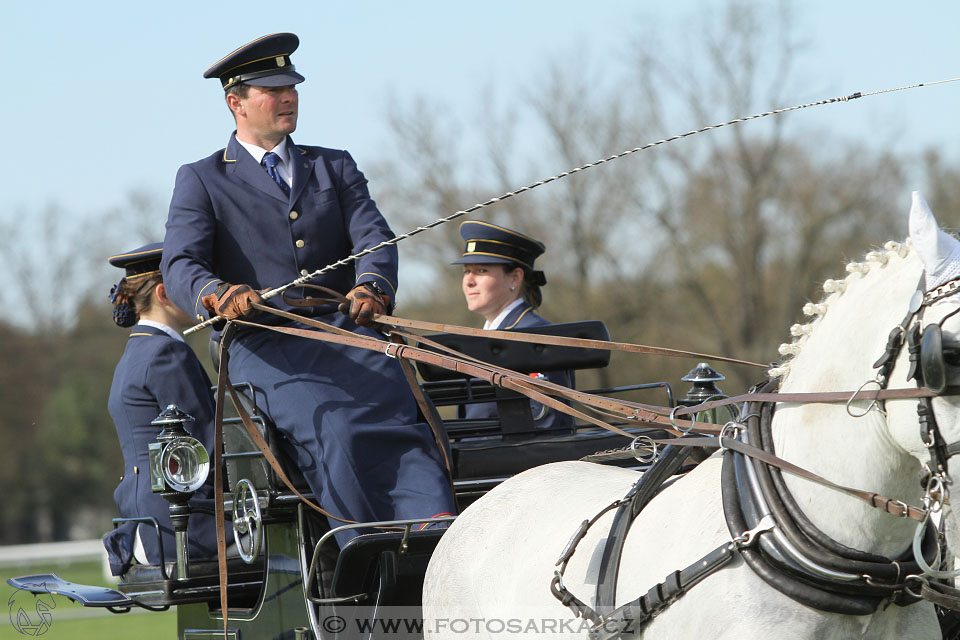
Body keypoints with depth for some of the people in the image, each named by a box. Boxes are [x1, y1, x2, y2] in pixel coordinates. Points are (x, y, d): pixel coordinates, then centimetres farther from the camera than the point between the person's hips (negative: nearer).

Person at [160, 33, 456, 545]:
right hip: (264, 346, -3)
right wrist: (216, 293, -26)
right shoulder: (201, 181, 13)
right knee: (332, 431, -31)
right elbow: (180, 267, -1)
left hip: (344, 331, 3)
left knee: (399, 419, -27)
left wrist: (371, 286, -16)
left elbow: (373, 237, 9)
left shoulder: (335, 168, 24)